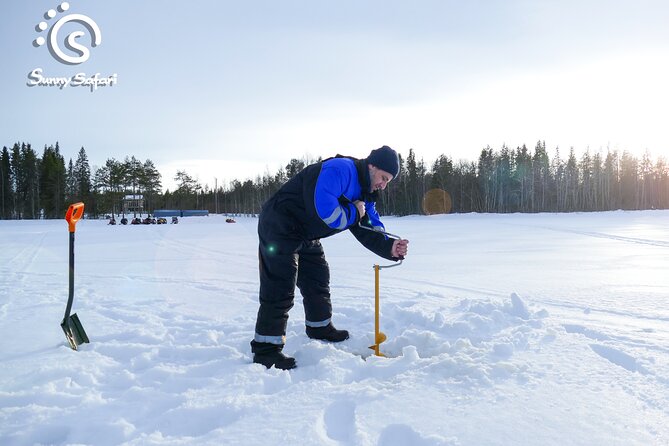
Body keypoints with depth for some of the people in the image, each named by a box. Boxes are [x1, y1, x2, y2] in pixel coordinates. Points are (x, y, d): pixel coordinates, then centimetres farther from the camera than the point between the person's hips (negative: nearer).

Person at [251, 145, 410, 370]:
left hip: (305, 237, 11)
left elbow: (370, 231, 5)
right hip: (279, 226, -10)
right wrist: (353, 213, -18)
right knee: (280, 288, -13)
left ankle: (320, 328, 40)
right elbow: (321, 207, -35)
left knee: (318, 279, 20)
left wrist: (390, 248, -14)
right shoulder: (341, 169, -22)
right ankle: (266, 349, -6)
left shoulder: (364, 192, 10)